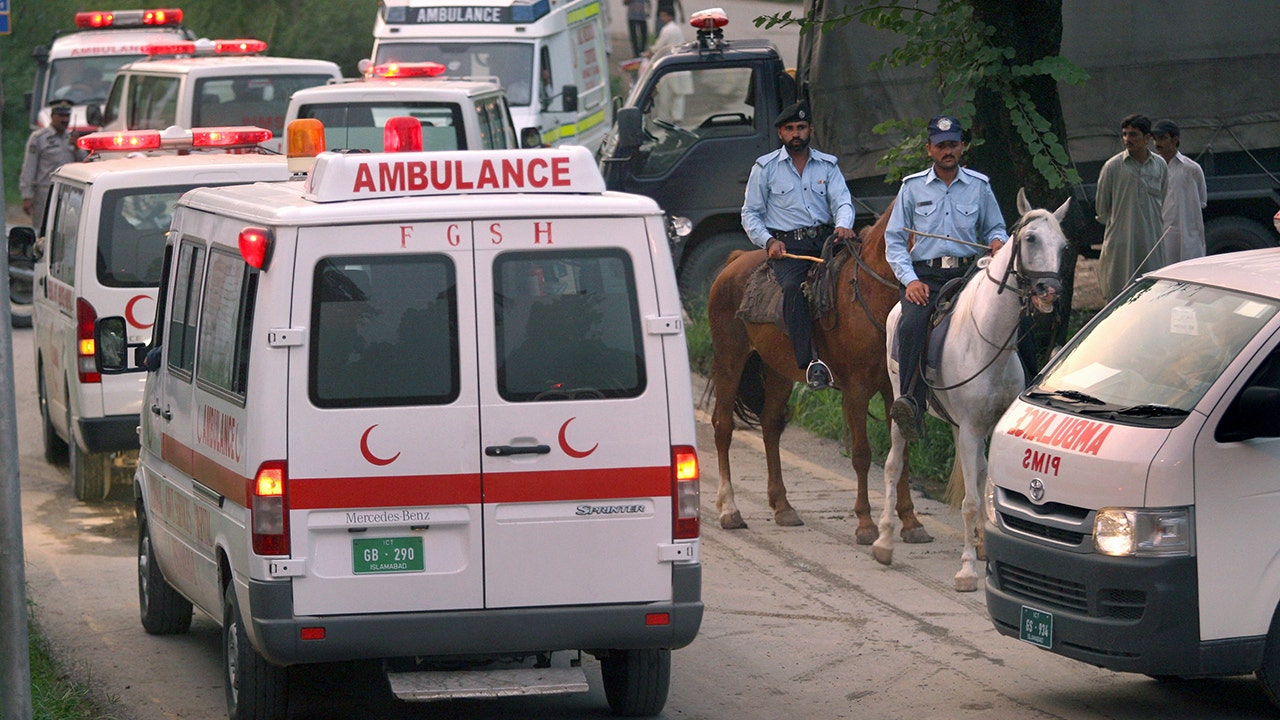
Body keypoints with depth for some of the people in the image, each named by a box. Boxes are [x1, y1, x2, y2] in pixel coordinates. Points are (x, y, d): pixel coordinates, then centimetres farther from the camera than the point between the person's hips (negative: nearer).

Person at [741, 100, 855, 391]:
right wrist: (769, 241, -7)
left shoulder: (827, 165, 15)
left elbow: (842, 200, 4)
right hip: (786, 245, -4)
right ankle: (811, 361, -42)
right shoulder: (765, 167, 9)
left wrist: (843, 225, -19)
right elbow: (750, 214, 11)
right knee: (794, 287, -32)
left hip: (824, 239, 4)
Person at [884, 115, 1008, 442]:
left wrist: (998, 241, -3)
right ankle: (910, 404, -37)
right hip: (924, 274, -2)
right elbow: (894, 239, 10)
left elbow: (994, 228, 24)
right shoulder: (912, 187, 11)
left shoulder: (979, 186, 14)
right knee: (912, 325, -31)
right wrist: (910, 279, -6)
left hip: (968, 271, 2)